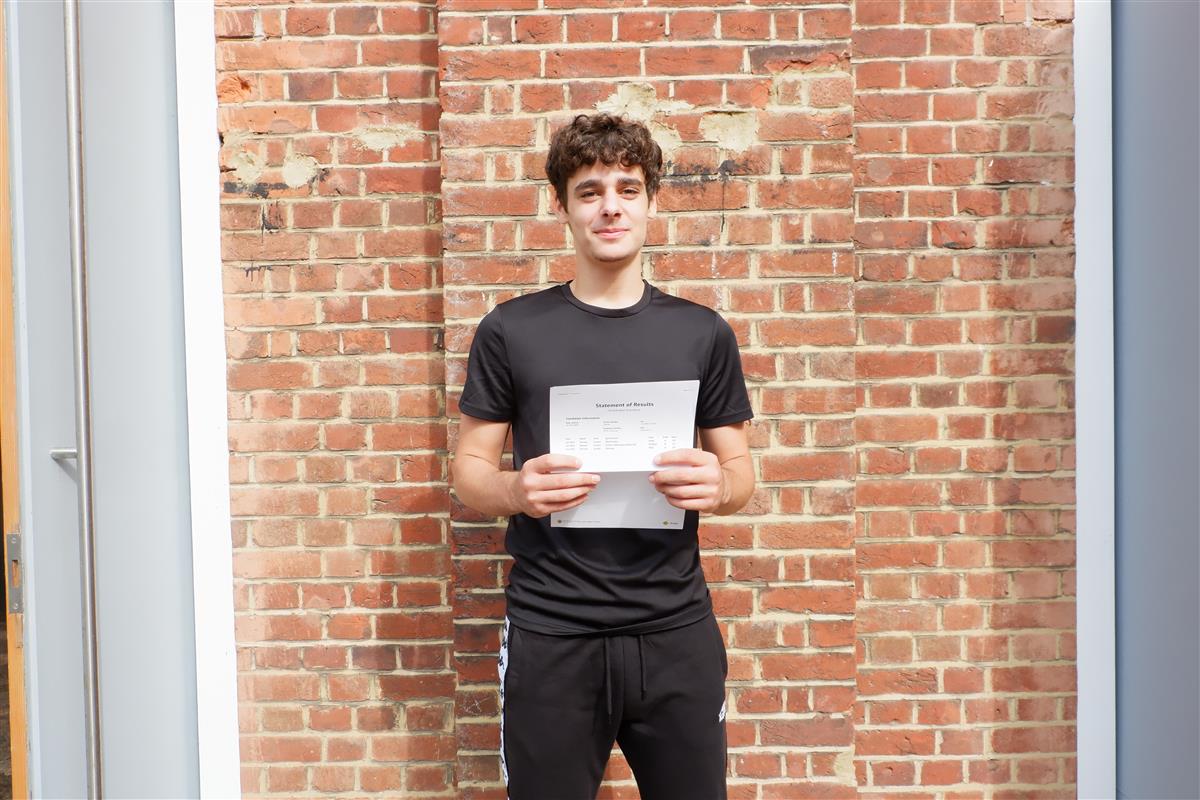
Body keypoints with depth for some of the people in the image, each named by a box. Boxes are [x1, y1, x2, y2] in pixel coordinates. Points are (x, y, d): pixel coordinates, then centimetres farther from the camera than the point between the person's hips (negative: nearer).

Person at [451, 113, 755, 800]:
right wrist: (517, 491, -18)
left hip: (676, 628, 1)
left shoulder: (702, 332, 4)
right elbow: (470, 470, 4)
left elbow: (742, 472, 9)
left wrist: (717, 485, -15)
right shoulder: (511, 331, 1)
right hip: (550, 633, -1)